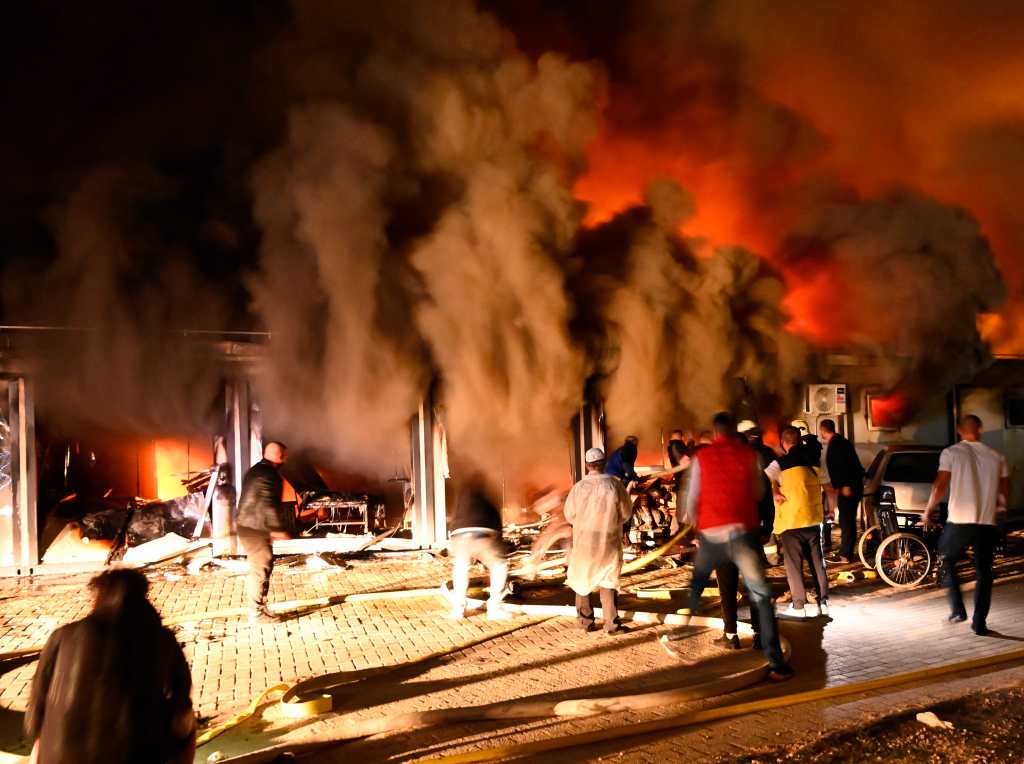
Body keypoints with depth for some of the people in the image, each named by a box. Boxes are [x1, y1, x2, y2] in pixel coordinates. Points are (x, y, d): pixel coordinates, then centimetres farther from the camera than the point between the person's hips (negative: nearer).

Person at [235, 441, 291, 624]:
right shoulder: (268, 474, -17)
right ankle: (257, 613, 1)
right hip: (256, 529, -10)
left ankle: (256, 607, 25)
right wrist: (278, 529, -16)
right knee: (261, 569, -4)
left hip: (247, 525, 10)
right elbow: (269, 505, -22)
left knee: (258, 568, 18)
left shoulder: (255, 470, 16)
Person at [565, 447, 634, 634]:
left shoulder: (579, 487, -11)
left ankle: (586, 622, 21)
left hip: (584, 540, 0)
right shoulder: (615, 485, -12)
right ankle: (612, 624, 9)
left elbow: (569, 515, 0)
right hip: (609, 541, 0)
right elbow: (626, 513, -2)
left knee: (582, 579, 17)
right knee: (608, 582, 12)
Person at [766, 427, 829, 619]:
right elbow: (826, 485, 16)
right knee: (817, 561, 11)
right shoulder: (812, 460, 6)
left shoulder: (781, 463, -10)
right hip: (813, 518, 5)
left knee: (794, 563, 1)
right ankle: (823, 602, 15)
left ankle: (799, 606, 2)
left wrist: (774, 494, -13)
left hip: (790, 521, -5)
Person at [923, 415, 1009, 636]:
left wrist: (928, 511, 5)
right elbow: (1004, 491, 10)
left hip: (959, 522, -2)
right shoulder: (997, 457, 5)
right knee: (983, 573, 11)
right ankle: (979, 623, 10)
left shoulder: (951, 453, -3)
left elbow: (940, 486, -8)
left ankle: (957, 610, 8)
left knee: (948, 563, 18)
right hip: (987, 523, 2)